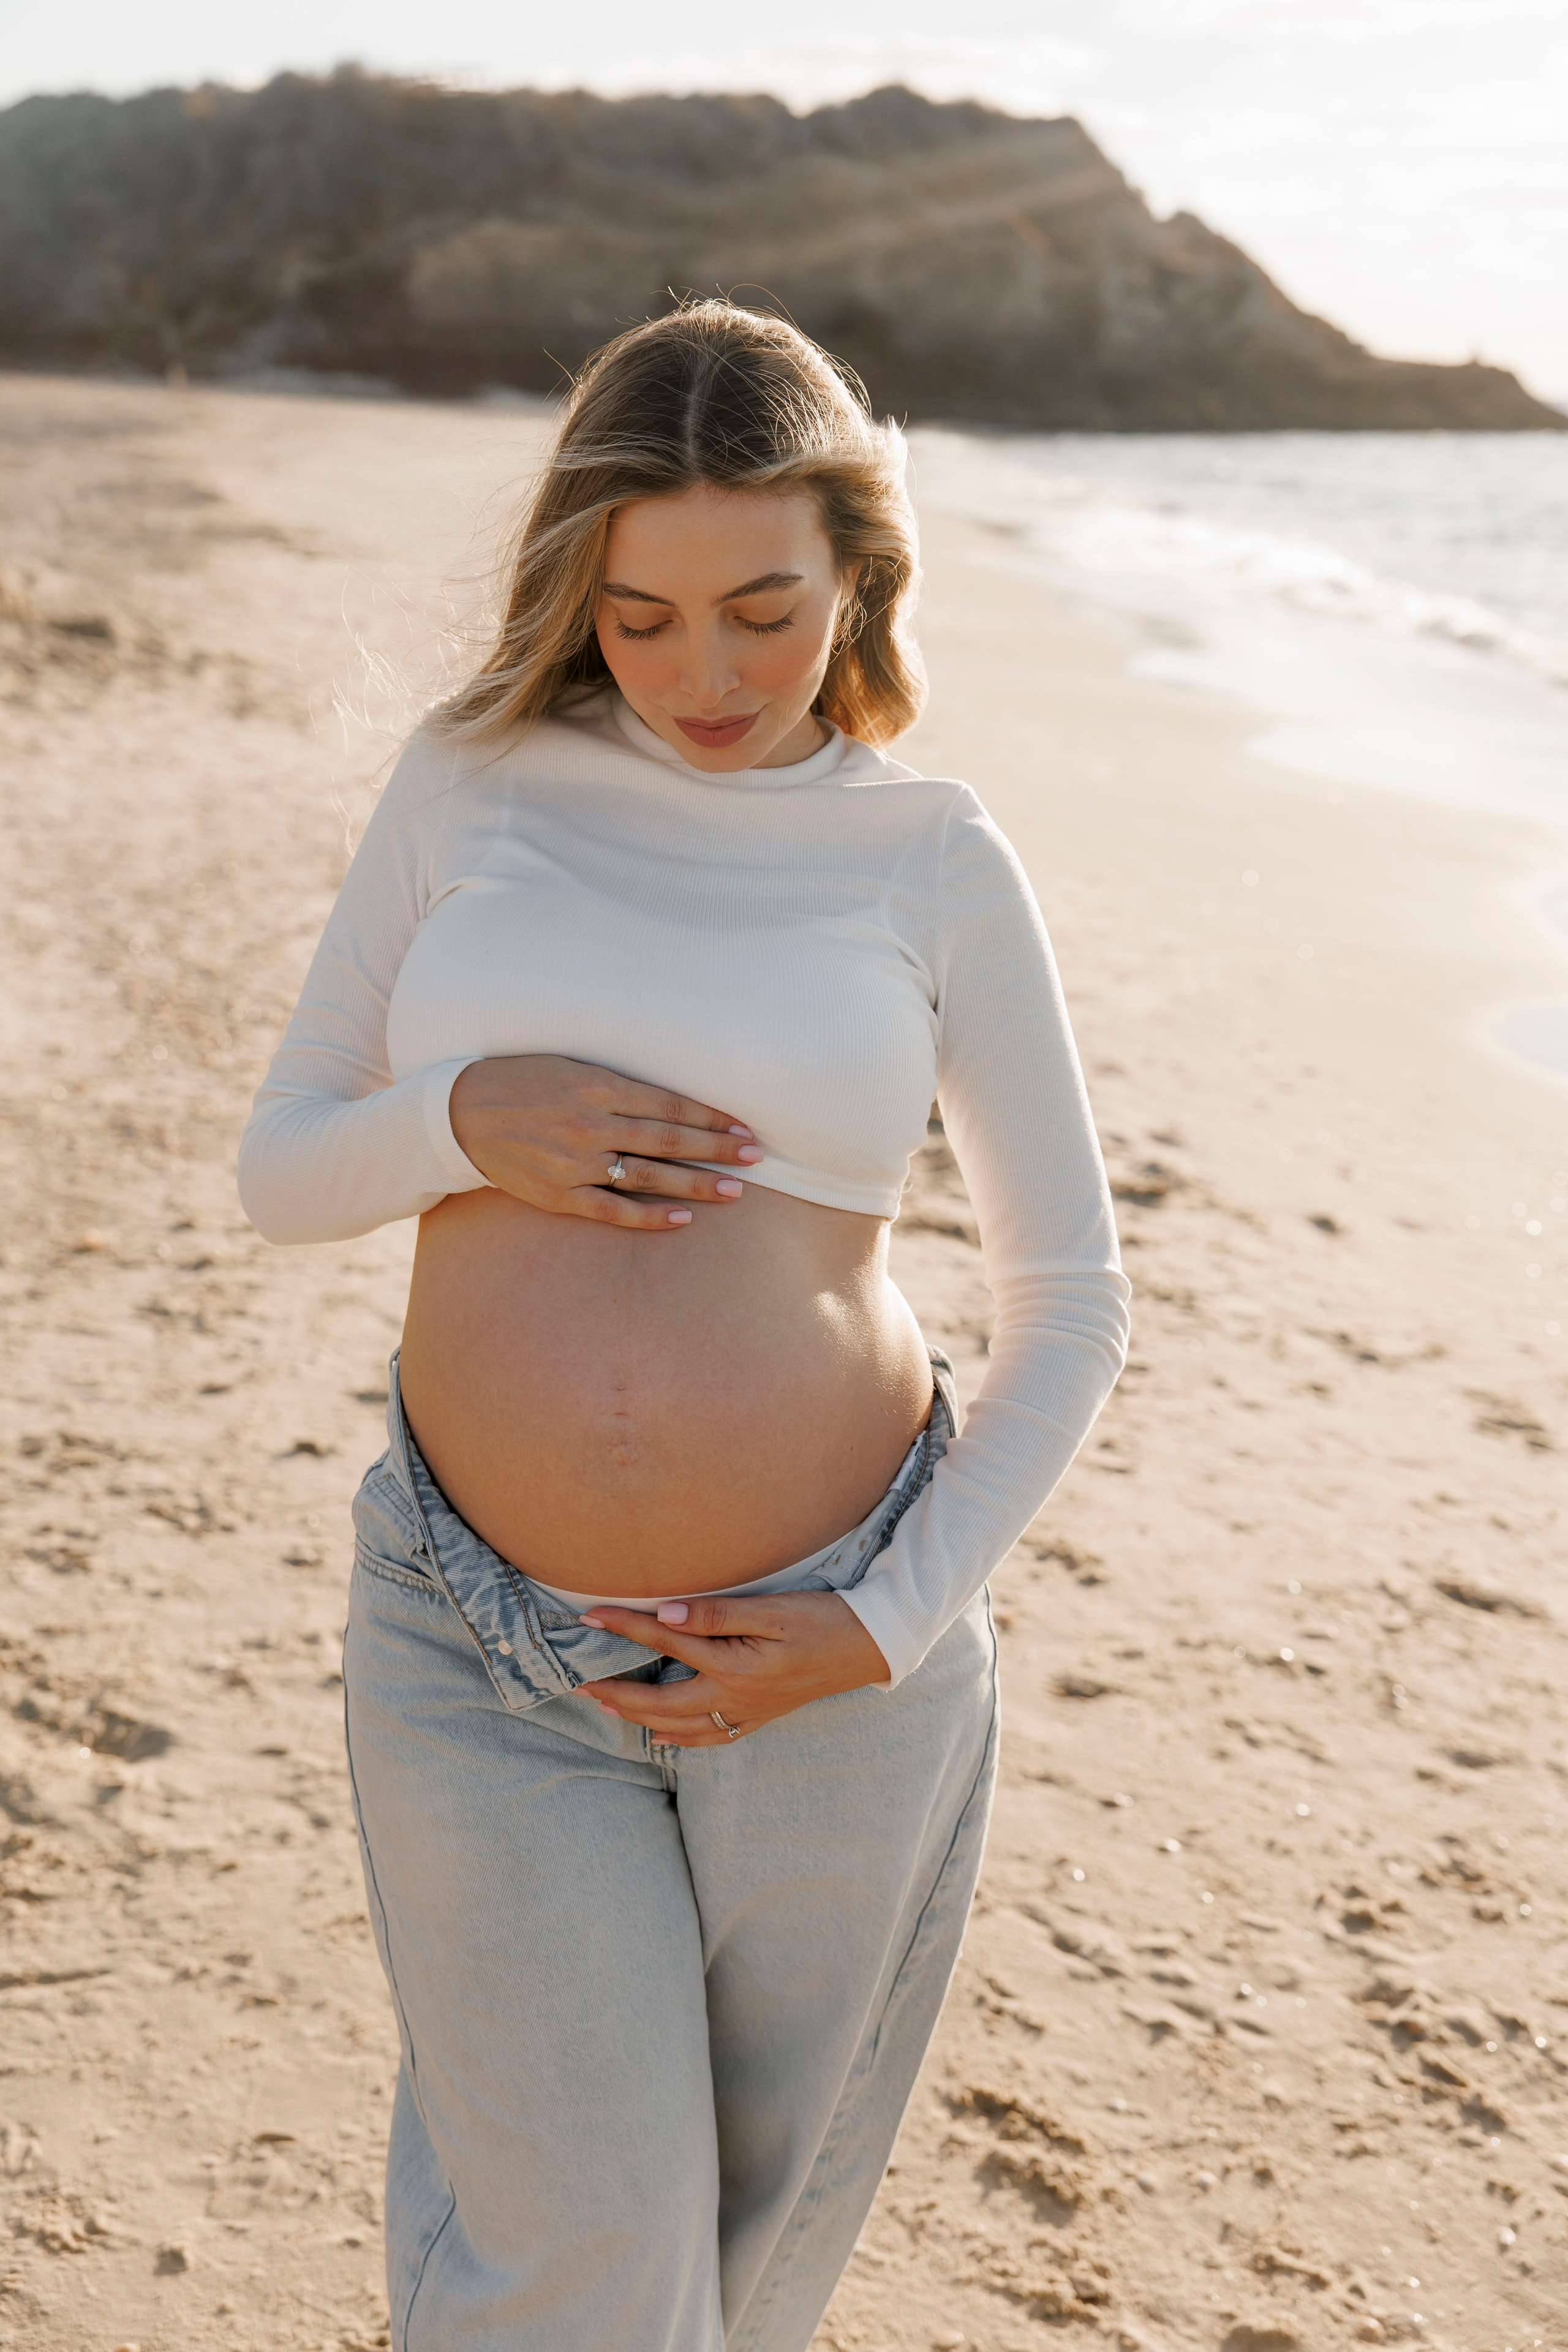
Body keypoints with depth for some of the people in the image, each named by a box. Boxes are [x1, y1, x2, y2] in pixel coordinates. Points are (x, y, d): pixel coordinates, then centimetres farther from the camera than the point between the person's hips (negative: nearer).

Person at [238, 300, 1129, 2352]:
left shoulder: (937, 860, -1)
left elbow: (1071, 1301, 2)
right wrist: (465, 1117, -16)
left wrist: (891, 1628, -9)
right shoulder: (470, 780, 2)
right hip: (479, 1647, 0)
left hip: (832, 1659, 0)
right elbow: (283, 1171, 6)